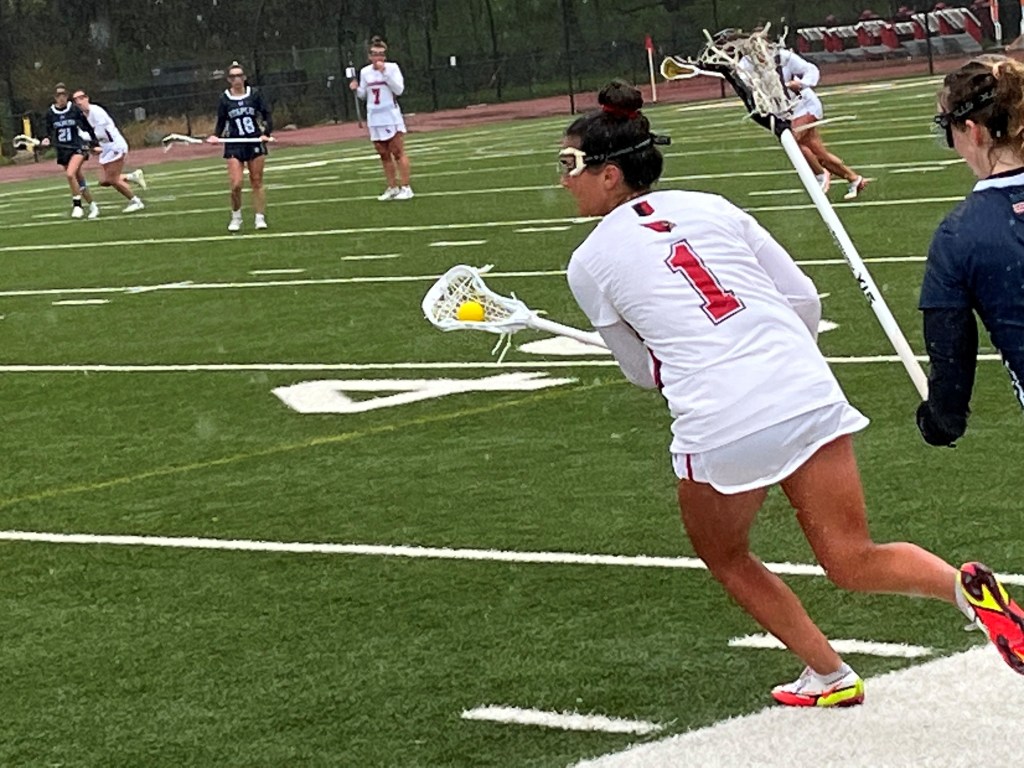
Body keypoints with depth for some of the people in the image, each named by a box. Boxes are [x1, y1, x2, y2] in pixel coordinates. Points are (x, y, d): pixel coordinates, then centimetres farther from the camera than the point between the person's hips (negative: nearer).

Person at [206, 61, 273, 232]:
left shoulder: (255, 94, -1)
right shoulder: (224, 99, 0)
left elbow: (267, 115, 1)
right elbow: (221, 122, 7)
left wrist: (266, 132, -15)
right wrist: (216, 135, -12)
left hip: (255, 143, 0)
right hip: (234, 146, 0)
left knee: (256, 181, 3)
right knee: (236, 184, -9)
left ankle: (260, 218, 12)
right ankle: (236, 217, 11)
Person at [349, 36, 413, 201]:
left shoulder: (392, 68, -6)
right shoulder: (365, 72, 6)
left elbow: (399, 90, -16)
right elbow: (363, 95, 14)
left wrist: (385, 72, -21)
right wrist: (356, 89, -8)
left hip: (391, 116, -5)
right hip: (374, 118, 5)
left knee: (398, 152, -5)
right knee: (384, 155, 8)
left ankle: (405, 188, -4)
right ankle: (392, 188, 15)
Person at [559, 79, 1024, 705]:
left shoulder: (589, 264, 6)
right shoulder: (712, 207, 15)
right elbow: (805, 301, 15)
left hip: (719, 425, -4)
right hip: (807, 390, 4)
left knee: (727, 559, 25)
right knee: (855, 563, 10)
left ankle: (830, 677, 27)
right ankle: (966, 586, -17)